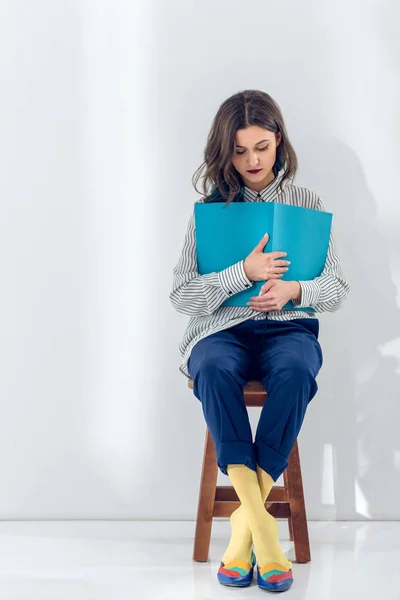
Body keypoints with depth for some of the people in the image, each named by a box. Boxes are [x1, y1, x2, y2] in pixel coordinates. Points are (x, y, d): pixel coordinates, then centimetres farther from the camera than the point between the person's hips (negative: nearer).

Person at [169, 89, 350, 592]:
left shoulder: (308, 205, 12)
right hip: (222, 328, 0)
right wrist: (244, 273, -11)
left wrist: (295, 289, -10)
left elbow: (337, 288, 11)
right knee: (214, 371, -37)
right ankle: (262, 528, -38)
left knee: (295, 372, -37)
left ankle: (245, 521, -31)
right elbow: (181, 295, 2)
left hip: (289, 327, 0)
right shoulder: (210, 209, 10)